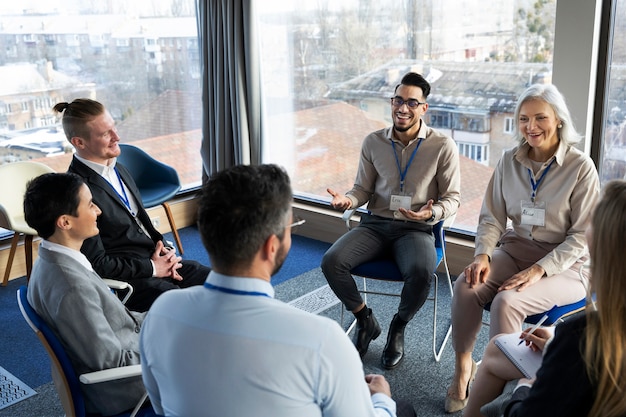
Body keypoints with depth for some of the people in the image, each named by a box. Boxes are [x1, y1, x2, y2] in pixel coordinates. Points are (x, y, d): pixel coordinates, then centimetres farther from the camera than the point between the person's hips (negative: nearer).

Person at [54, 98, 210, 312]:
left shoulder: (117, 169, 7)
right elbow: (96, 263, -18)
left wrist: (164, 249, 1)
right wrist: (152, 268, -13)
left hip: (156, 260, 9)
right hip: (127, 282, -8)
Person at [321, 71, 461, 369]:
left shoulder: (443, 146, -2)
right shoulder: (373, 142, 6)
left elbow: (452, 197, 2)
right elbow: (363, 189, 13)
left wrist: (432, 213, -21)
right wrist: (348, 199, -11)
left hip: (416, 229, -2)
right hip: (375, 223, 3)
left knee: (420, 272, -35)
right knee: (331, 261, -23)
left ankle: (398, 327, 0)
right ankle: (366, 321, 5)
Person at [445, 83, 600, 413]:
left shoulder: (580, 167, -11)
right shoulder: (510, 161, 1)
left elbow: (583, 235, -10)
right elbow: (491, 217, 5)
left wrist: (540, 269, -20)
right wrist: (482, 254, -13)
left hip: (562, 263, -4)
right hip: (515, 249, 4)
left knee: (507, 301, -31)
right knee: (465, 286, -23)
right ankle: (463, 367, -4)